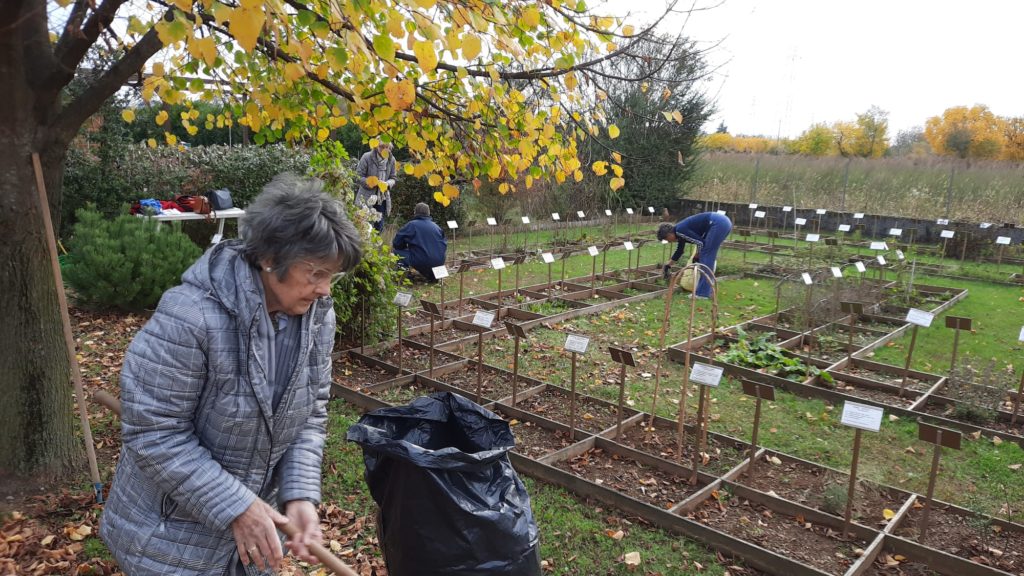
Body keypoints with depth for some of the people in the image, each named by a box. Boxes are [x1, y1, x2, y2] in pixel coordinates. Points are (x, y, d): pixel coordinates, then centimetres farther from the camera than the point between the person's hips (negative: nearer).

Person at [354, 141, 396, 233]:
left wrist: (388, 184, -17)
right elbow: (358, 177, -12)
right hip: (366, 198, -4)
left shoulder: (391, 160, -3)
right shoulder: (367, 157, -14)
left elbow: (392, 178, 7)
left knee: (379, 227, 10)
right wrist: (374, 182, -25)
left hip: (382, 198, 4)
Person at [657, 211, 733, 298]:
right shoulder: (680, 230, 19)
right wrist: (669, 265, 47)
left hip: (718, 224, -10)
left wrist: (697, 257, 5)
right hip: (724, 222, 10)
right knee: (708, 257, 15)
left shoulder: (680, 230, -9)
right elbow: (679, 251, 35)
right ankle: (707, 290, 19)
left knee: (706, 256, -6)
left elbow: (700, 243, -13)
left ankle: (702, 293, -5)